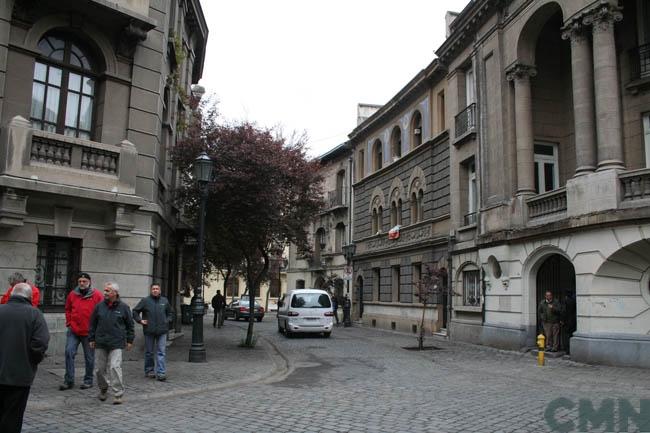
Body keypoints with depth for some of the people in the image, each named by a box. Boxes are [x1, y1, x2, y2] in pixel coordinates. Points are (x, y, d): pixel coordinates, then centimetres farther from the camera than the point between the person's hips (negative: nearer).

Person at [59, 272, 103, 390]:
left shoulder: (97, 295, -6)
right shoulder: (72, 294, 5)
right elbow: (68, 309, 19)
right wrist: (69, 322, 7)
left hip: (89, 332, -3)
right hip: (73, 331, 3)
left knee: (89, 357, 8)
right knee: (69, 352, -4)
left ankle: (88, 380, 21)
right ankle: (68, 380, 7)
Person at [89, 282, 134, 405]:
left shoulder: (123, 307, 0)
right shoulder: (99, 306, 5)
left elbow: (130, 325, 6)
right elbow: (93, 323, 12)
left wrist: (129, 340, 5)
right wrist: (92, 339, 9)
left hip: (116, 344, -3)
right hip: (101, 343, 4)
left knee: (115, 367, -12)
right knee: (100, 368, 12)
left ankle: (118, 394, -7)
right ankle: (103, 389, 34)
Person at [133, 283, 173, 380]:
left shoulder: (165, 301, 10)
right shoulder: (145, 300, 0)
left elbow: (170, 313, 23)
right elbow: (135, 311, 6)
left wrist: (168, 320, 9)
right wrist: (140, 320, -4)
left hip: (162, 331, 1)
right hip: (149, 331, -1)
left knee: (161, 352, -4)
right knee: (149, 352, 10)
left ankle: (161, 373, -5)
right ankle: (149, 371, 24)